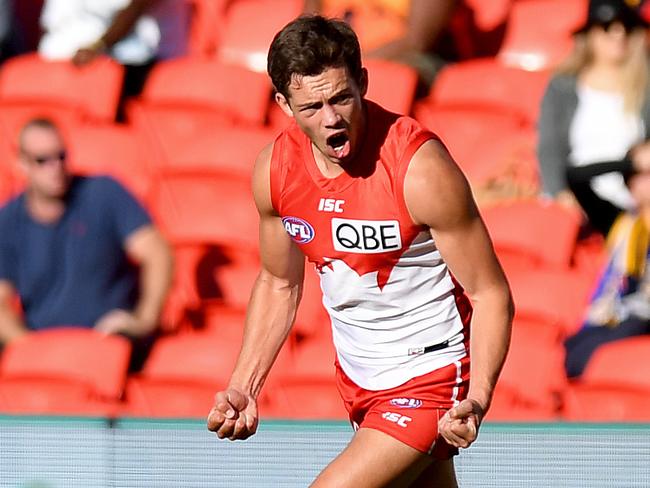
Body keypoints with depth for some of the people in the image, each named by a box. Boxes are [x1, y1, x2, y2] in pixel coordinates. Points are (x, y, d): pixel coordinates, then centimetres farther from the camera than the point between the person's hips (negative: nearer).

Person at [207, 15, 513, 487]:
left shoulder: (421, 169, -24)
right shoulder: (274, 169, -6)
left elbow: (490, 294, -19)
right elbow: (279, 283, 12)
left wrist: (477, 401, -32)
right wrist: (243, 387, 2)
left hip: (430, 379, -7)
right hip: (357, 375, 7)